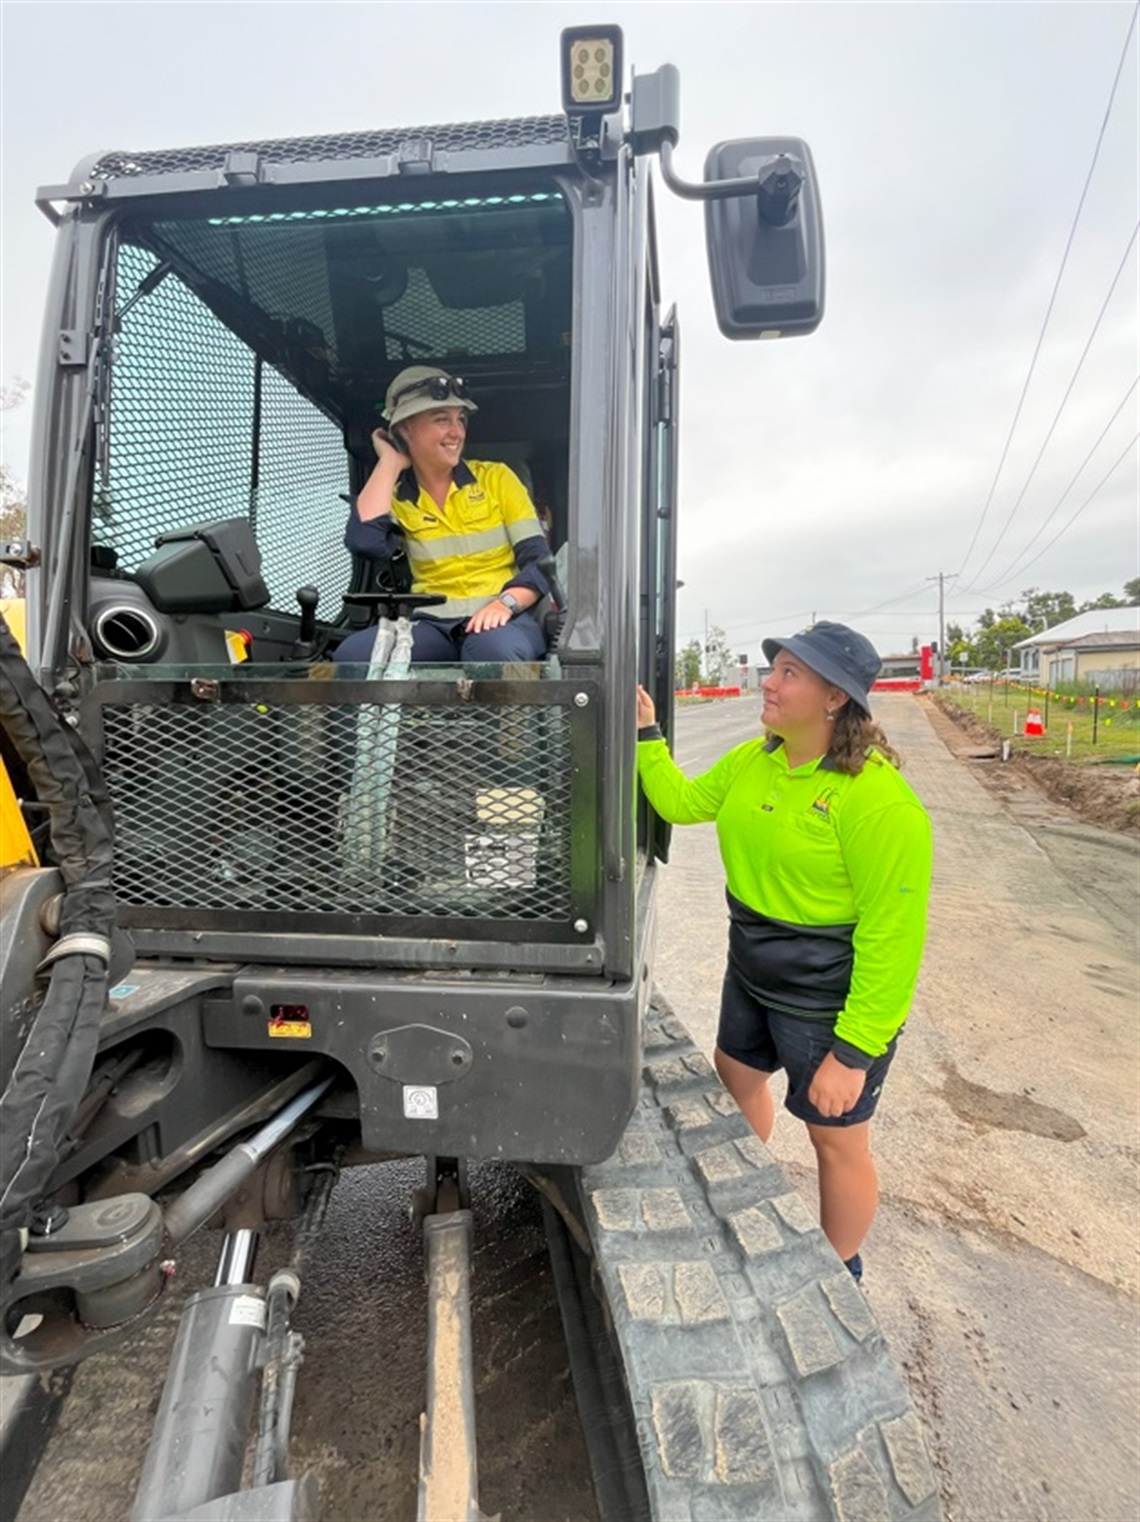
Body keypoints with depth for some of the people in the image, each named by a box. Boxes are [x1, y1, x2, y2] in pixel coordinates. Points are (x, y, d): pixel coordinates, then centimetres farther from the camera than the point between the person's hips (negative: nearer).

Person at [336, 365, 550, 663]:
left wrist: (505, 602, -20)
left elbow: (539, 560, 1)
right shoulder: (394, 495, 11)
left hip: (503, 618, -2)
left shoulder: (496, 478, 7)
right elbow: (364, 543, -11)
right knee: (353, 654, -26)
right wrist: (389, 462, 1)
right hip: (432, 625, 2)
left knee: (497, 650, -38)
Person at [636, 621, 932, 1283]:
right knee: (737, 1078, 27)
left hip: (831, 1001, -8)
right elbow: (681, 802, 9)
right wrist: (646, 733, 0)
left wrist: (853, 1052, -22)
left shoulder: (879, 801, -28)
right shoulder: (752, 760, -3)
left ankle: (841, 1271, 41)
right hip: (752, 973, 8)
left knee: (837, 1141, 12)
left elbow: (892, 937, -25)